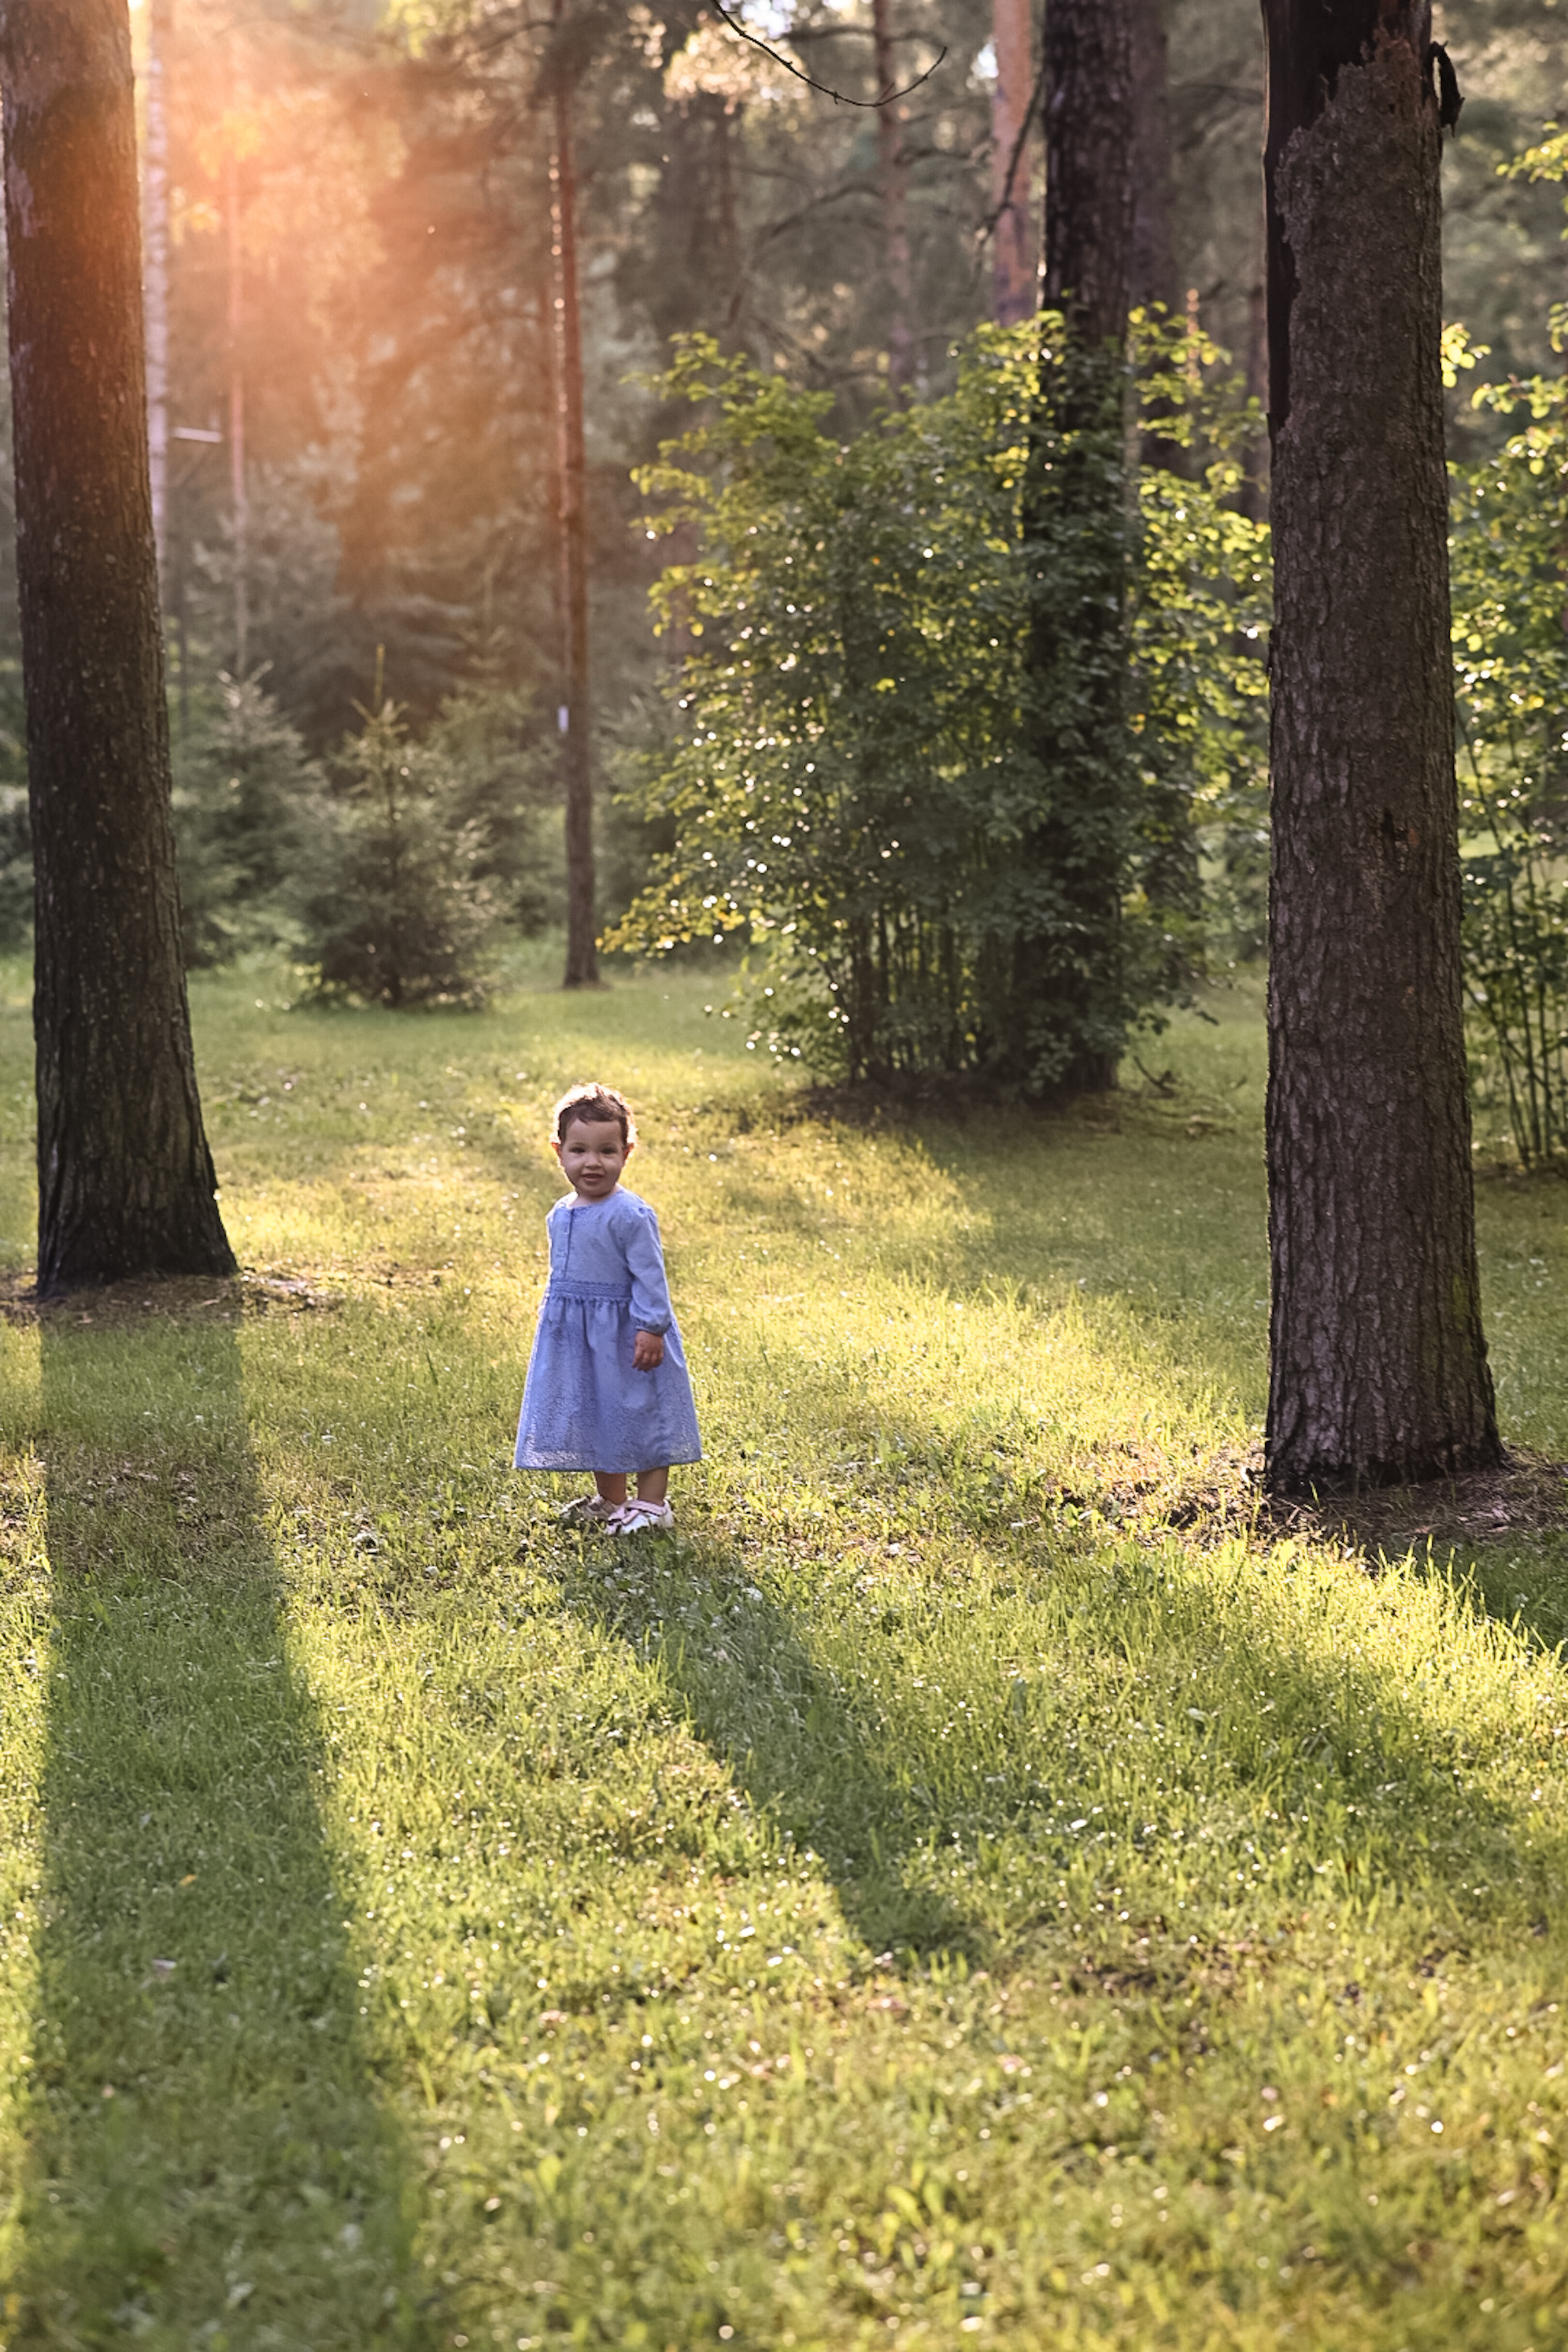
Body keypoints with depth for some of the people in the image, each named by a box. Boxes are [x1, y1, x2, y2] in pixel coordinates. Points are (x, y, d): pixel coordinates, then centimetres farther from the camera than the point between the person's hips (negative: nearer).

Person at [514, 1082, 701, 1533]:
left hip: (624, 1333, -8)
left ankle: (652, 1504, 11)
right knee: (593, 1417, 15)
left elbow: (649, 1276, -17)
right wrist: (552, 1318, 21)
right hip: (576, 1335, 8)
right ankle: (610, 1500, 29)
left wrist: (651, 1328, -21)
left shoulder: (630, 1215, -17)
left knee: (639, 1413, 2)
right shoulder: (561, 1216, 6)